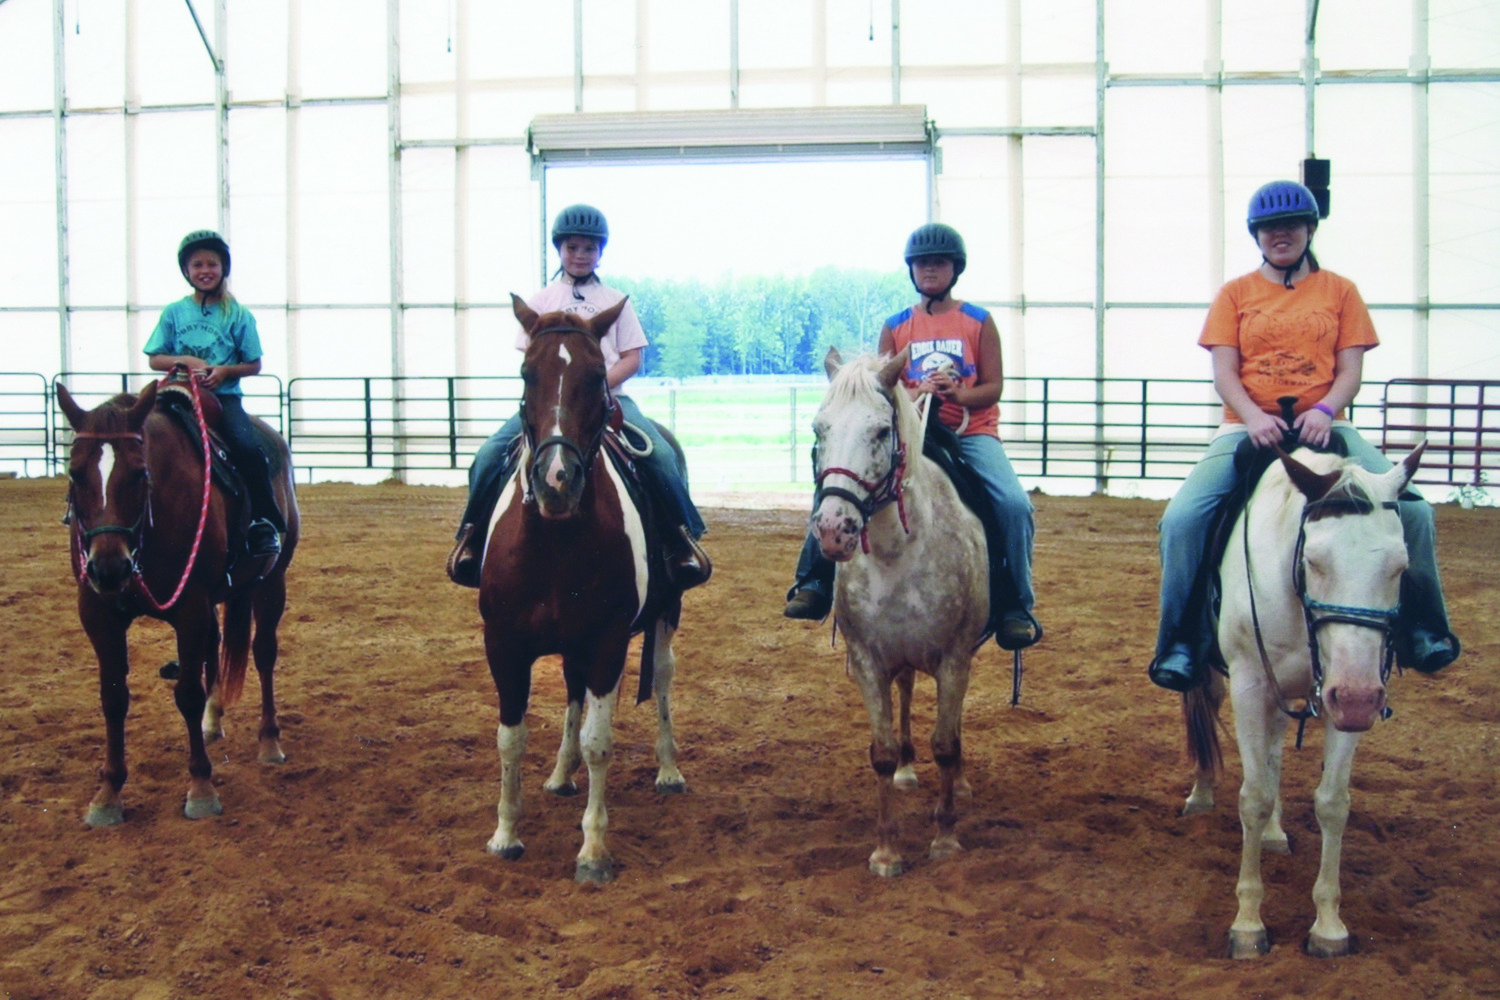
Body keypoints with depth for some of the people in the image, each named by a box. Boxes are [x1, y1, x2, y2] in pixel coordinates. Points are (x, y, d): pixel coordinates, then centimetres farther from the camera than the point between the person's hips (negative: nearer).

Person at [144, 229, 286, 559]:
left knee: (247, 446, -28)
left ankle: (265, 522, -17)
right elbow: (155, 359, 9)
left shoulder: (238, 315, 5)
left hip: (224, 396, -2)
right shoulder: (174, 312, 9)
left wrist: (224, 371, -13)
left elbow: (254, 365, 5)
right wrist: (186, 360, -9)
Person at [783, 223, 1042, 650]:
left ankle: (1016, 608, -14)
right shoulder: (895, 327, 9)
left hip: (971, 433, -2)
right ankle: (815, 583, -6)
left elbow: (993, 387, -1)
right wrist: (915, 394, -18)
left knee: (1014, 504, -27)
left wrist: (956, 393, -22)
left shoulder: (979, 322, 4)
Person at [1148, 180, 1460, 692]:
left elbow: (1350, 371, 4)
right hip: (1249, 429, 0)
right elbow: (1224, 372, 1)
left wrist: (1324, 411, -17)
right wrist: (1254, 417, -18)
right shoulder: (1235, 294, 10)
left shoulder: (1340, 291, 11)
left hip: (1323, 428, 1)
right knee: (1182, 517, -24)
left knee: (1411, 509, -18)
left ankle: (1422, 631, 1)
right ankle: (1180, 644, -11)